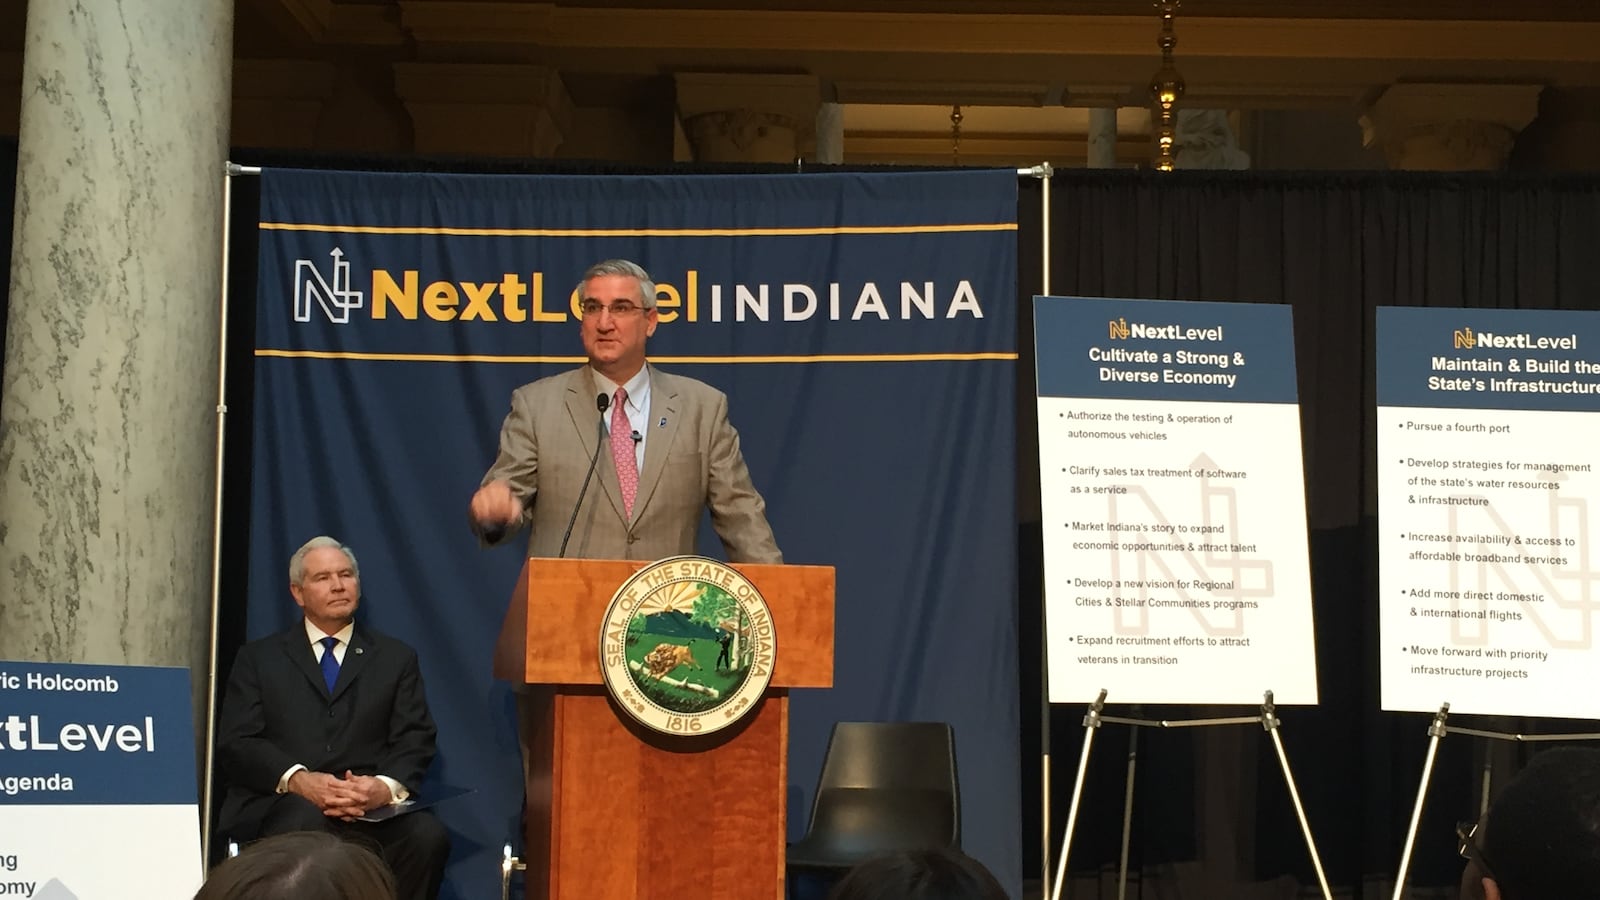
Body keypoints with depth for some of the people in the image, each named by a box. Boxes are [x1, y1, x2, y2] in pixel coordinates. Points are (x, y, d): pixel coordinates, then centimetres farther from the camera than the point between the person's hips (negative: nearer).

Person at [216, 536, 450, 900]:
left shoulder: (397, 658, 20)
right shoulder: (259, 658, 17)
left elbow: (415, 741, 9)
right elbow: (236, 743, 5)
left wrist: (386, 786, -15)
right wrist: (297, 780, -15)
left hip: (372, 806, 2)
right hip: (282, 803, -1)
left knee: (427, 836, -31)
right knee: (305, 824, -38)